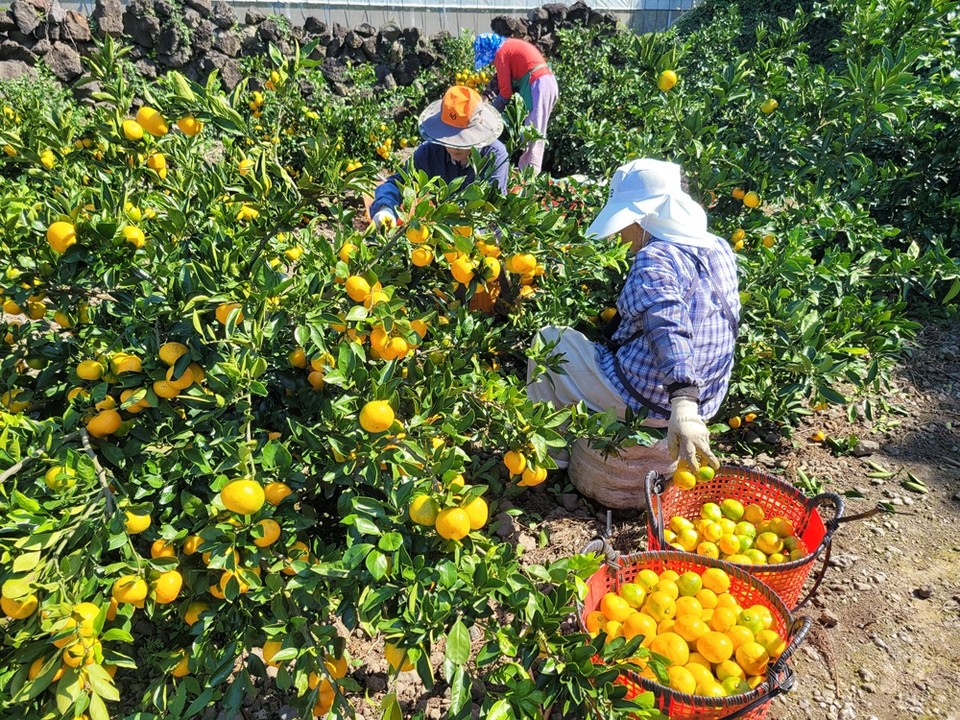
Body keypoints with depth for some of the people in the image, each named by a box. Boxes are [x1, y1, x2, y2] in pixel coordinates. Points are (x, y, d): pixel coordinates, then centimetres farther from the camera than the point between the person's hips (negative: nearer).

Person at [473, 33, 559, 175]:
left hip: (537, 86, -10)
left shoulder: (501, 53, -4)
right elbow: (511, 82, 20)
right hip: (548, 82, 10)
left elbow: (506, 91, -5)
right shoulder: (511, 46, 23)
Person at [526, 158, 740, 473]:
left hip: (643, 402, -8)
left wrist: (682, 406, -45)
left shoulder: (653, 258, -21)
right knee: (607, 340, 33)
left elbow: (669, 334, -36)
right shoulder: (720, 250, 5)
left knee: (548, 340, 10)